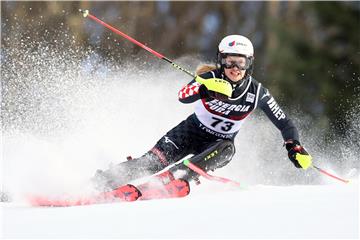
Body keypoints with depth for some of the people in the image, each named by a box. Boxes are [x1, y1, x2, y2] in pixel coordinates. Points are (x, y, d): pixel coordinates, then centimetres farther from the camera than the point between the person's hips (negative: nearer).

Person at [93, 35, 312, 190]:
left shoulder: (257, 93, -15)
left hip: (219, 143, 1)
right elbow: (183, 96, -37)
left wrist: (295, 147, -22)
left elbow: (284, 123, -7)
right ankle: (104, 181, -21)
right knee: (154, 160, -21)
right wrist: (205, 89, -56)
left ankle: (181, 175, -48)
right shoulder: (211, 79, -19)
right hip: (191, 131, -1)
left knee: (226, 150, -35)